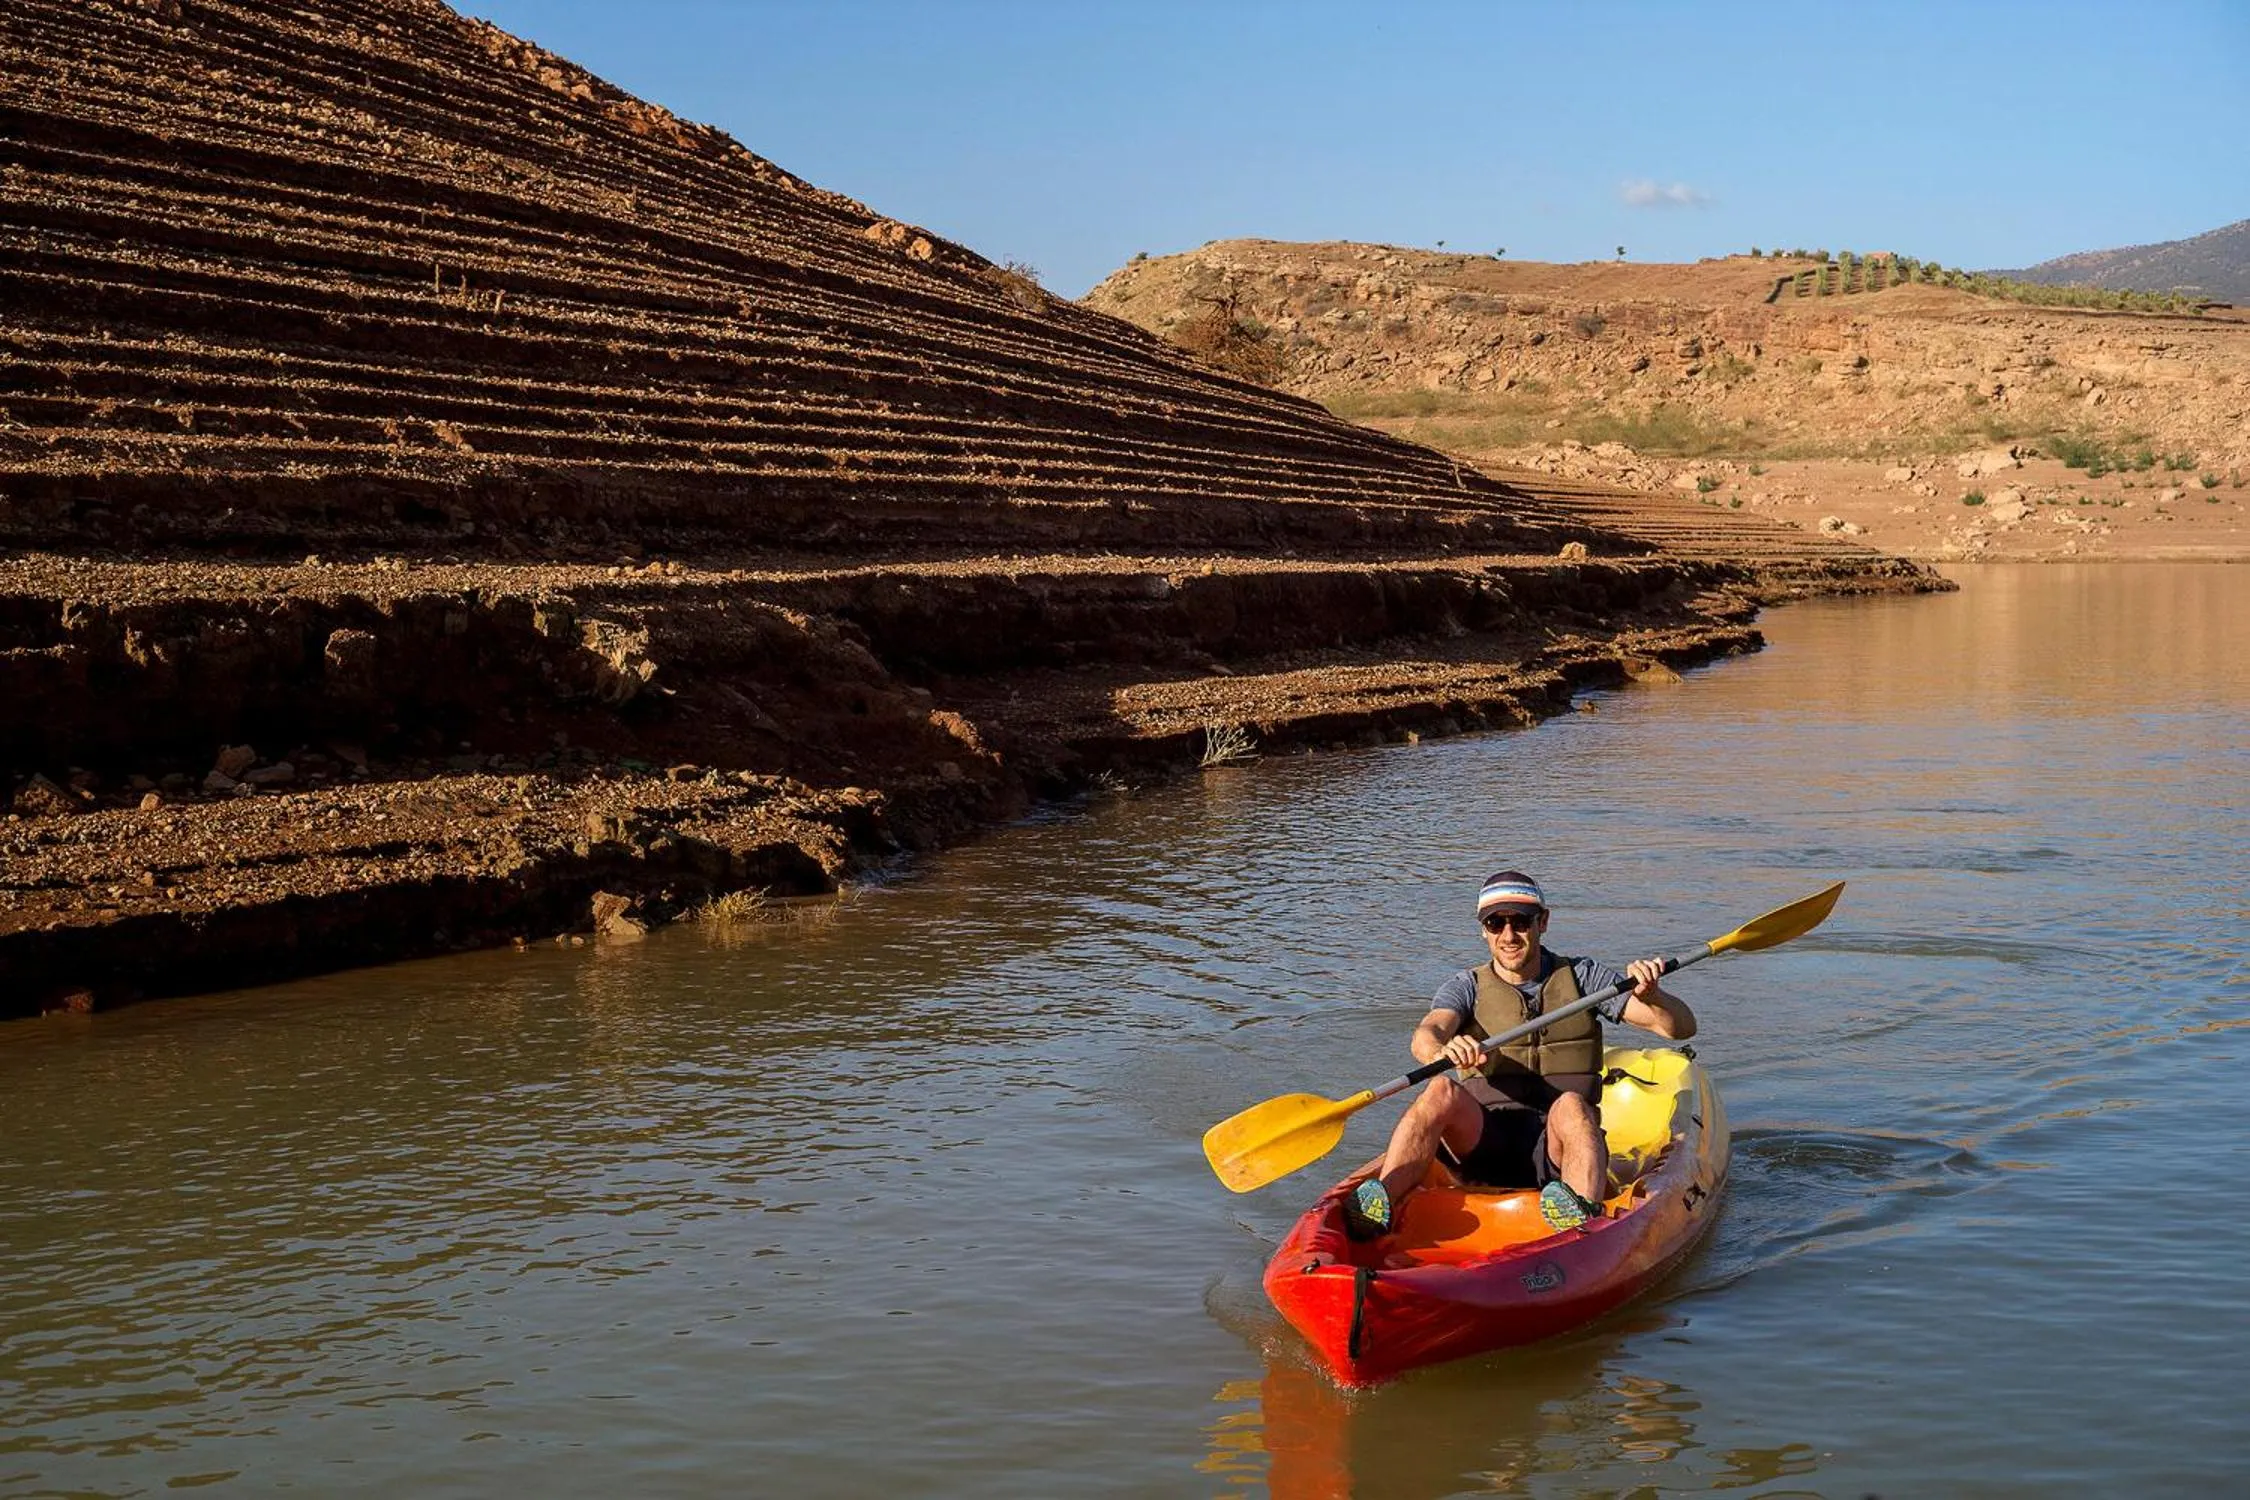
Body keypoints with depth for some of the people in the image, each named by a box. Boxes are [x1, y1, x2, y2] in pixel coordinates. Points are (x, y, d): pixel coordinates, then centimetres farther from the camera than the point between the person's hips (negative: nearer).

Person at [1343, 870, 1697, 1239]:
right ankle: (1378, 1205, -46)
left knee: (1570, 1105, -34)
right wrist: (1442, 1052, -37)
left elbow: (1681, 1028, 5)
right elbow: (1424, 1035, -12)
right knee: (1442, 1091, -29)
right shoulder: (1466, 988, 11)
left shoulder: (1583, 978, 11)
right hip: (1483, 1140, 1)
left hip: (1556, 1144, -1)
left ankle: (1586, 1214, -60)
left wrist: (1651, 997, -18)